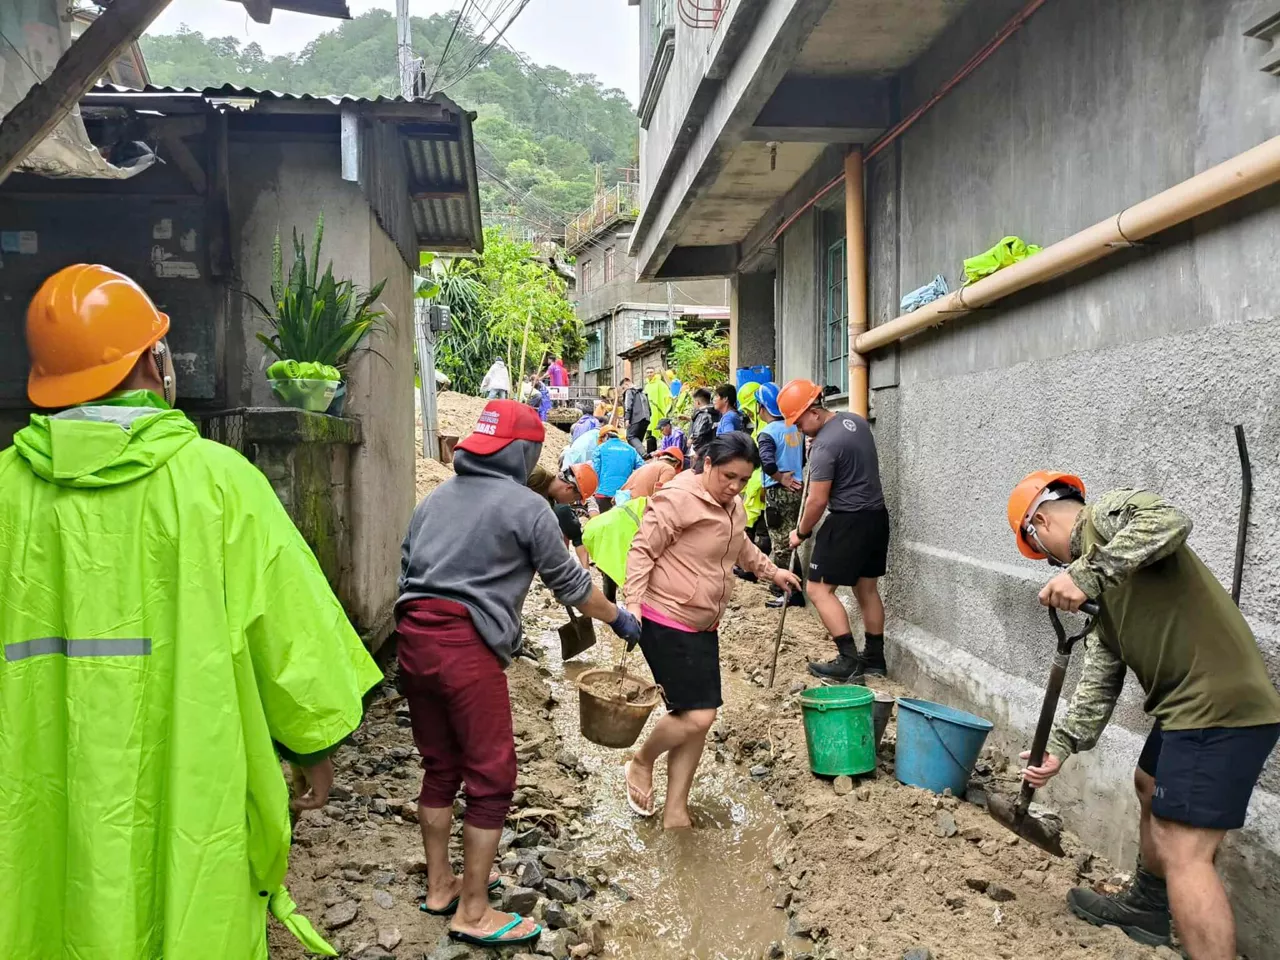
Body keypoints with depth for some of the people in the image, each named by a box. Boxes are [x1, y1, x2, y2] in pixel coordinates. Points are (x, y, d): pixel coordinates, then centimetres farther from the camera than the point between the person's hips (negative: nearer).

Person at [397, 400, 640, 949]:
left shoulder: (435, 498, 16)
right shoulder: (525, 506, -3)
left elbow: (406, 569, 18)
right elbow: (569, 583, 4)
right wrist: (619, 620, 19)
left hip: (412, 638, 8)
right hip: (467, 647, -7)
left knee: (440, 767, 19)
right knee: (492, 779, 4)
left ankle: (438, 886, 31)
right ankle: (472, 914, 12)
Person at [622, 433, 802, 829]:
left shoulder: (733, 507, 11)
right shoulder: (677, 499, -16)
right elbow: (642, 551, -17)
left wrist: (772, 571, 35)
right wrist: (633, 602, -24)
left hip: (703, 626, 9)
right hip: (665, 623, -9)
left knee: (702, 718, 7)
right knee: (695, 716, -12)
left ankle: (675, 812, 19)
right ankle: (641, 764, 17)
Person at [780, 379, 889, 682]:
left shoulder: (824, 445, -20)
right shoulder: (856, 420, 7)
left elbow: (818, 500, -17)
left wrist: (801, 532, -2)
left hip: (848, 521, -9)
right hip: (877, 516, 9)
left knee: (819, 589, -4)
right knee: (867, 589, 16)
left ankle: (849, 660, -7)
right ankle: (874, 657, 22)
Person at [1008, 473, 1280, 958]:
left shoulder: (1106, 513, -5)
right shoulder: (1099, 587, 20)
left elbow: (1170, 519, -29)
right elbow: (1100, 677, 15)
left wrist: (1088, 573, -30)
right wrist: (1061, 745, 10)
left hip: (1220, 704, -11)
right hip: (1189, 701, 11)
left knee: (1181, 850, -11)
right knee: (1151, 789, 30)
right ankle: (1147, 906, 52)